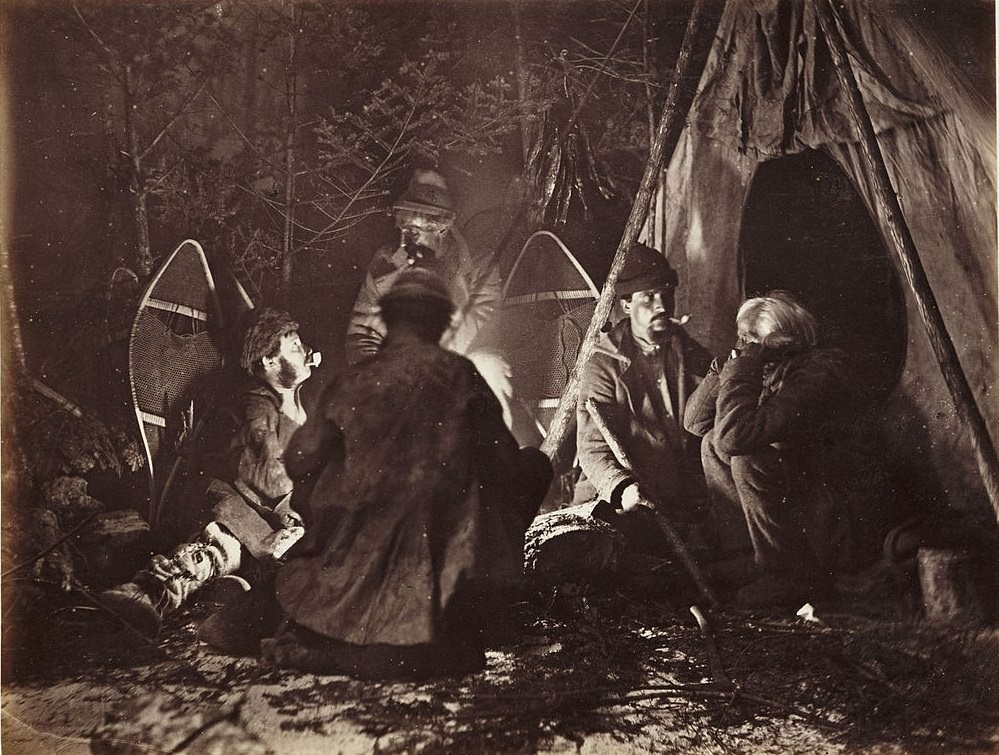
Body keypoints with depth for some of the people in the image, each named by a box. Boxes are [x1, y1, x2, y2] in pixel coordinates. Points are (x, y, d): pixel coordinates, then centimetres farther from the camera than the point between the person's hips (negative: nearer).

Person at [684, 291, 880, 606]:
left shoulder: (820, 372, -24)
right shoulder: (767, 368, 2)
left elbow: (734, 435, -35)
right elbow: (695, 421, 4)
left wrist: (742, 366, -25)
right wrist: (734, 365, -7)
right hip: (799, 488, 8)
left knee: (748, 459, -27)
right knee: (712, 444, 1)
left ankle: (798, 575, -11)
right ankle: (749, 555, 4)